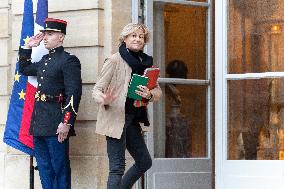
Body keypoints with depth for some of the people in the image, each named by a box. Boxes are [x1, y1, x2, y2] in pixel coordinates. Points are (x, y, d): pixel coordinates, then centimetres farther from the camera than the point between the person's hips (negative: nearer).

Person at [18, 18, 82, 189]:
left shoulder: (69, 60, -8)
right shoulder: (44, 60, 17)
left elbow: (74, 93, -16)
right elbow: (24, 69, 35)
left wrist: (67, 123, -22)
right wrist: (28, 47, 22)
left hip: (56, 125, -8)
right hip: (39, 124, 8)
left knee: (59, 167, -3)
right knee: (44, 168, 11)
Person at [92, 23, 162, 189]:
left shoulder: (146, 62, 10)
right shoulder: (115, 60, -9)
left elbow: (158, 91, 11)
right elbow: (97, 89, -8)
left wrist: (149, 94, -12)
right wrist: (104, 100, -31)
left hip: (133, 119, 7)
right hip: (116, 118, -7)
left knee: (145, 162, 14)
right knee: (117, 167, -9)